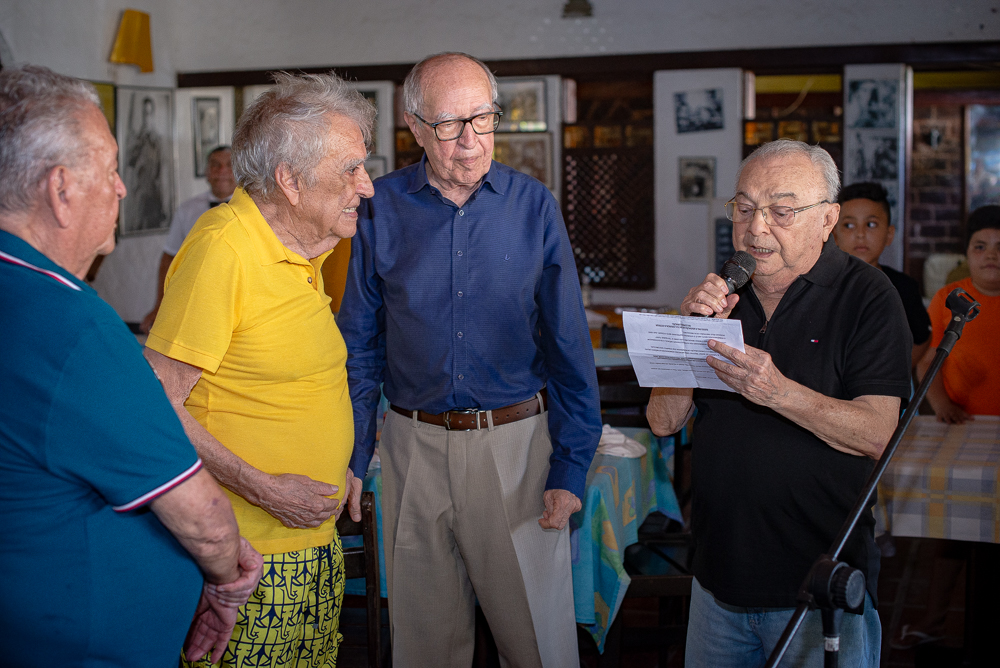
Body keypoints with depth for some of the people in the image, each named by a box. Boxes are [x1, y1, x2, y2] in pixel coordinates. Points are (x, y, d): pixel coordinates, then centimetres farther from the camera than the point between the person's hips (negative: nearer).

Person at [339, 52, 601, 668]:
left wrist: (570, 469, -5)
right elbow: (362, 347, 6)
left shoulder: (534, 206, -3)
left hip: (517, 442, -1)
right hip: (414, 446, 1)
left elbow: (569, 347, -1)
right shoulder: (382, 208, -1)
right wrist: (352, 456, 2)